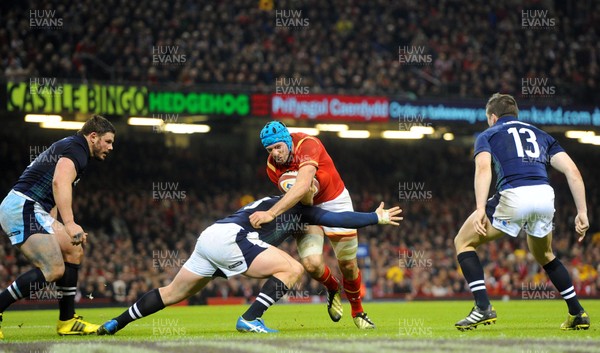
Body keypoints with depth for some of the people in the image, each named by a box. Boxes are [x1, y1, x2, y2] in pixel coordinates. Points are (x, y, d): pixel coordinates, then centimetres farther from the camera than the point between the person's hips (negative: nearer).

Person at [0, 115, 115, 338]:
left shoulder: (68, 146, 26)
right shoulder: (76, 149, -7)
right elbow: (60, 182, -26)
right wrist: (69, 224, -36)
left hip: (33, 210, 11)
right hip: (24, 208, -11)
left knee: (74, 251, 12)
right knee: (54, 269, -19)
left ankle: (67, 321, 14)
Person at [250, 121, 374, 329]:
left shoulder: (308, 145, -31)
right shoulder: (272, 167, -15)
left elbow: (302, 187, -46)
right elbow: (290, 192, 5)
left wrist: (271, 214, -51)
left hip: (335, 202, -3)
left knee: (348, 265, 4)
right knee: (311, 263, -18)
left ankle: (357, 311, 31)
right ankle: (333, 290, 17)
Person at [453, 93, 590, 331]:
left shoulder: (487, 135, 20)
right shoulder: (540, 135, 30)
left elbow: (483, 167, -3)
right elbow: (573, 171, 17)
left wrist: (480, 209, -13)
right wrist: (582, 212, 16)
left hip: (513, 196, -4)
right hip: (545, 196, 5)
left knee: (463, 241, 16)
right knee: (544, 255, 33)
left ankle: (483, 308, 1)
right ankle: (578, 313, 27)